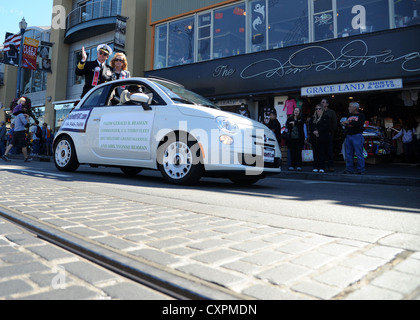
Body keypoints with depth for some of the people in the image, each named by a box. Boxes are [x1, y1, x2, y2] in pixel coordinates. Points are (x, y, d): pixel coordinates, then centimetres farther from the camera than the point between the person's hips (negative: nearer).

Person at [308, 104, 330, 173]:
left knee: (322, 153, -4)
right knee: (315, 153, 4)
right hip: (314, 138, 4)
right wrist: (314, 132, -11)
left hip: (322, 138, -4)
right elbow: (310, 127, 6)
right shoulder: (312, 118, 18)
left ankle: (322, 168, -2)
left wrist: (318, 131, -16)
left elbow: (325, 127, -9)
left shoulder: (325, 118, 4)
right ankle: (316, 168, 8)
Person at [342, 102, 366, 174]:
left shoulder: (361, 115, 0)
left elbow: (360, 124, -16)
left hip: (357, 136, -7)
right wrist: (344, 124, 2)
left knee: (359, 154, -7)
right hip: (348, 136, 7)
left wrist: (349, 122, -15)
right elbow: (346, 124, 25)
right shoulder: (349, 116, 21)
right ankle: (349, 169, 11)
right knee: (349, 154, 6)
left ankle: (361, 170, -3)